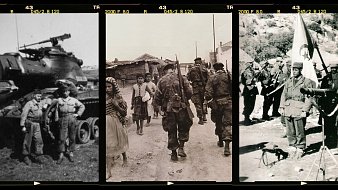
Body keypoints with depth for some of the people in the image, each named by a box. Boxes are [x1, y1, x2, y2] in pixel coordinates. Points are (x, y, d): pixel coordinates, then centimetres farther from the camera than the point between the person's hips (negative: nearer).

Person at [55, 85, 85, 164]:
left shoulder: (73, 100, 12)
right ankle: (61, 155, -3)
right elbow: (57, 111, 10)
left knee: (72, 138, 5)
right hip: (63, 119, -1)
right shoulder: (59, 100, 10)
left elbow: (82, 106, 19)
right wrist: (57, 120, 2)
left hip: (72, 119, 1)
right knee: (61, 138, -6)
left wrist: (78, 114, 6)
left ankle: (71, 153, 17)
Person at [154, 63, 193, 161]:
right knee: (183, 128, 18)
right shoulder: (181, 78, -3)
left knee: (171, 132, 10)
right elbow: (189, 92, -7)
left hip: (169, 110, 1)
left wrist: (163, 105, 18)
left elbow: (157, 98, -1)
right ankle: (181, 148, 5)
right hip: (182, 108, -1)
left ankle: (174, 154, 14)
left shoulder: (161, 81, 0)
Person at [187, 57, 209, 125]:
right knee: (203, 102, 19)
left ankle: (200, 119, 0)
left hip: (196, 87, -2)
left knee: (198, 103, 2)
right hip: (203, 87, 2)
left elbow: (187, 78, 0)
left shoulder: (192, 69, -2)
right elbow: (208, 79, 1)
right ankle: (204, 116, 13)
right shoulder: (204, 69, 3)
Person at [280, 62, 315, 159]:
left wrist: (305, 110, -11)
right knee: (290, 131, 8)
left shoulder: (307, 82, 0)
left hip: (299, 109, -5)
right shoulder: (288, 81, 16)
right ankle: (292, 147, 19)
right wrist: (282, 107, 8)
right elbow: (284, 95, 18)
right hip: (288, 109, 5)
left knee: (300, 132, -2)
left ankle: (300, 149, 9)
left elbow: (309, 98, -4)